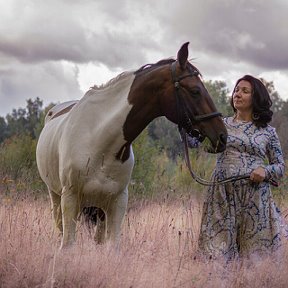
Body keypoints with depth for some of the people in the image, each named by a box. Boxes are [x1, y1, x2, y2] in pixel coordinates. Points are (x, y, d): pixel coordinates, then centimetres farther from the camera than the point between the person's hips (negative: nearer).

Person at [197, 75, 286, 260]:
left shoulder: (268, 131, 7)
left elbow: (280, 166, 9)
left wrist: (266, 171, -12)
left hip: (255, 198, 0)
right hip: (223, 195, 1)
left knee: (253, 251, 3)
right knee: (218, 253, -2)